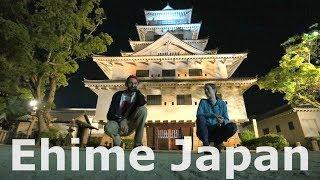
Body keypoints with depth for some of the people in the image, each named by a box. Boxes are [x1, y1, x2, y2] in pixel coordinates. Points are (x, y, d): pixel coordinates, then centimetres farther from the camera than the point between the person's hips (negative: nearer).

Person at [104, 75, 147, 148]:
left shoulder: (138, 95, 8)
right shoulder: (118, 95, 5)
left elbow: (142, 104, -19)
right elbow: (110, 114, -4)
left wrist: (137, 91, -11)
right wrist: (121, 121, -20)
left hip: (130, 125, 2)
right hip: (118, 122, -1)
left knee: (143, 109, -25)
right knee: (108, 128, -37)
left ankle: (137, 143, -22)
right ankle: (118, 142, 0)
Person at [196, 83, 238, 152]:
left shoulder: (222, 104, 9)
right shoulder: (203, 102, 7)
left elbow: (226, 119, 1)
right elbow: (199, 114, -10)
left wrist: (223, 121, -24)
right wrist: (213, 115, -25)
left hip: (216, 132, 1)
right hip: (205, 131, -1)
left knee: (233, 126, -23)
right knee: (201, 118, -30)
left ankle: (217, 143, -3)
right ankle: (206, 144, -22)